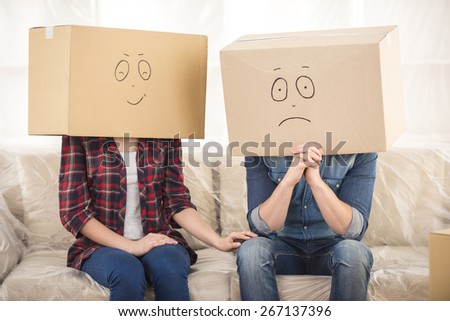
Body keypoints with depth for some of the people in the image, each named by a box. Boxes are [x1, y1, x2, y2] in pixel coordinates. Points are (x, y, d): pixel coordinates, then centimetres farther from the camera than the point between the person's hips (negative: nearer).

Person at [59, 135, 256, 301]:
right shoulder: (79, 136, -4)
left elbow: (177, 202, 3)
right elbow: (72, 211, -7)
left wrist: (218, 241, -11)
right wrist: (130, 246, -17)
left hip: (156, 237, 2)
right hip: (104, 244, -1)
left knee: (170, 268, -33)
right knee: (128, 272, -35)